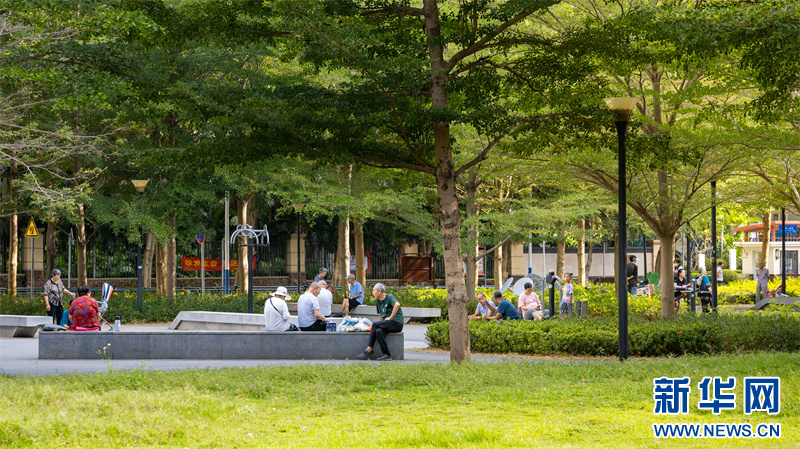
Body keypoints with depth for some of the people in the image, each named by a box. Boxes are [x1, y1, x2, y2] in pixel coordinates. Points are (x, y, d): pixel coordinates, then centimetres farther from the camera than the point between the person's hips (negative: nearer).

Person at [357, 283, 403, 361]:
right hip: (387, 324, 7)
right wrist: (381, 324, 7)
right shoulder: (378, 301, 18)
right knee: (379, 331, -24)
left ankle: (369, 350, -17)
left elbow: (397, 304, -26)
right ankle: (387, 355, -25)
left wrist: (390, 317, -23)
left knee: (375, 325, -21)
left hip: (397, 323, -7)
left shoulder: (389, 297, -6)